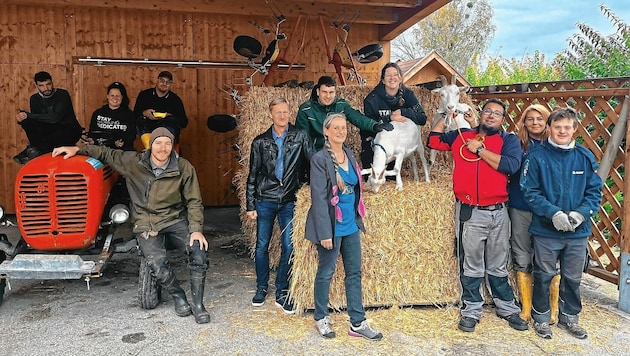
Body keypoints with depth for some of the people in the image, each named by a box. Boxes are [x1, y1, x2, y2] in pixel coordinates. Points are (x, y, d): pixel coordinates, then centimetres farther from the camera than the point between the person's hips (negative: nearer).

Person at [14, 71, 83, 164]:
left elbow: (55, 118, -23)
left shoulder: (62, 94, -11)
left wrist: (28, 115, -23)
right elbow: (36, 119, 1)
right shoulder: (35, 99, 8)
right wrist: (23, 118, -22)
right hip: (49, 131, 5)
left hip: (68, 130, -5)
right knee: (27, 122, -20)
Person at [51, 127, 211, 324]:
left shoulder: (184, 168, -4)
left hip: (175, 221, 1)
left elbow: (194, 202, -1)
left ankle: (198, 304, -10)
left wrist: (196, 229, -13)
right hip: (146, 225, 0)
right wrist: (77, 149, 3)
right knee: (157, 264, -27)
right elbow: (107, 153, 12)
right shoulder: (133, 162, -4)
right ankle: (178, 297, 3)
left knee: (199, 249, -26)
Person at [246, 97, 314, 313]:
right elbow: (252, 175, 6)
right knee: (262, 246, 7)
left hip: (289, 201, 0)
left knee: (288, 247, 0)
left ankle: (282, 293, 15)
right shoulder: (260, 141, 3)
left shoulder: (300, 136, 2)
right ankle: (261, 288, 25)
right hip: (265, 200, 0)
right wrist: (250, 205, 3)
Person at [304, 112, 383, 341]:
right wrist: (325, 232, -18)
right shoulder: (320, 159, -12)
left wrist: (358, 219, 16)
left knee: (354, 273, 10)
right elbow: (319, 198, -16)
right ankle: (321, 318, 26)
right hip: (332, 227, -7)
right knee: (326, 273, 8)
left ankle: (358, 323, 20)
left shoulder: (349, 155, 9)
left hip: (351, 226, 7)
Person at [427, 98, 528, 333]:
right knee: (471, 266, 8)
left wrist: (479, 149, -12)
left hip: (498, 212, 0)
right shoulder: (461, 136, 8)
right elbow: (433, 140, 11)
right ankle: (471, 312, 20)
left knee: (498, 266, 14)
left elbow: (511, 165, -15)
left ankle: (507, 309, 29)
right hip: (469, 213, 0)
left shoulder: (509, 140, 2)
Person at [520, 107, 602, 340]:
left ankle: (569, 317, 36)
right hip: (545, 230, -3)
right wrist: (553, 213, -21)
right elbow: (530, 191, -11)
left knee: (573, 278, 16)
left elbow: (595, 191, 2)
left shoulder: (585, 157, 1)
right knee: (544, 276, 11)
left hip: (578, 231, 3)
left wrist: (580, 213, -14)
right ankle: (541, 318, 29)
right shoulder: (536, 157, -9)